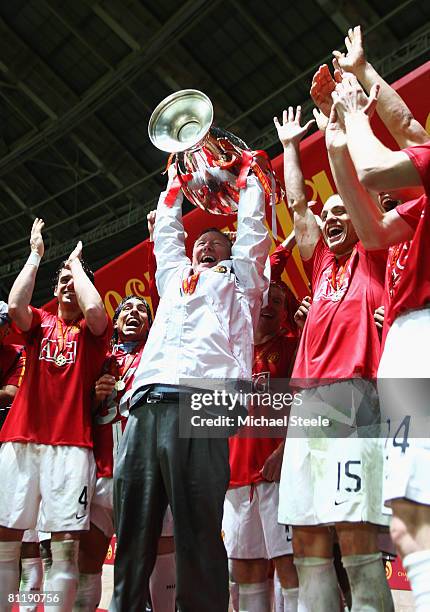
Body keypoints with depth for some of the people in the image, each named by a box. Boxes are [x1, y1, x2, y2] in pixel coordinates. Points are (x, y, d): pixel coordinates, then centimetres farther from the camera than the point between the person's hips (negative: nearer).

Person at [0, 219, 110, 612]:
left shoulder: (93, 329, 11)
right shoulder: (39, 322, 17)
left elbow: (94, 310, -13)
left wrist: (77, 262, 3)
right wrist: (35, 254, 4)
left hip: (71, 443, -2)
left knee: (66, 544, -5)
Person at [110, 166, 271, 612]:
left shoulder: (238, 278, 26)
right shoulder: (174, 275, 35)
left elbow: (252, 226, 28)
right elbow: (166, 230, 45)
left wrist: (249, 175, 42)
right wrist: (176, 182, 53)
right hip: (145, 406, 4)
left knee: (198, 531, -9)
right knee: (132, 532, -1)